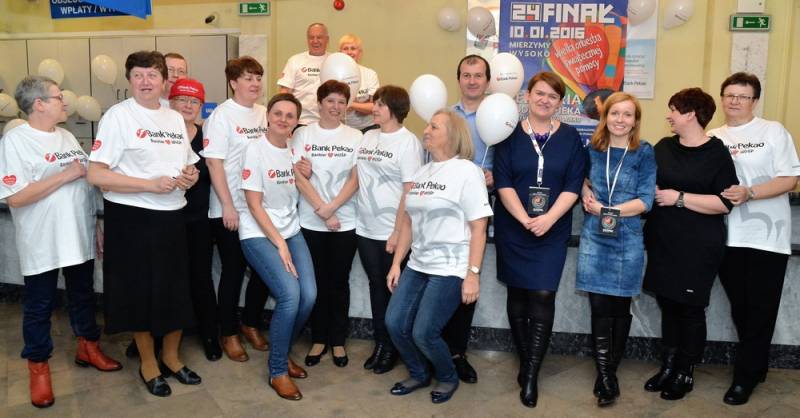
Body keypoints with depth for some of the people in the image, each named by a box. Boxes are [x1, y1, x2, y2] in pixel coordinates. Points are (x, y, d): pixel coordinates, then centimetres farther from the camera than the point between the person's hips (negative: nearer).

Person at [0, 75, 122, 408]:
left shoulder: (67, 137, 9)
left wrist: (96, 225, 13)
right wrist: (66, 175, -21)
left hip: (80, 238, 6)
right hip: (42, 244, -6)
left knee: (83, 295, 18)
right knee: (39, 306, 8)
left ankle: (88, 347, 36)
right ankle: (38, 368, 23)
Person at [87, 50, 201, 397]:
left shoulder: (175, 118, 10)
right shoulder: (118, 116, -9)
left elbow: (189, 165, 20)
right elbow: (95, 174, -15)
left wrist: (191, 176, -4)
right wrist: (151, 184, -22)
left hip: (172, 216, 5)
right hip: (132, 217, -5)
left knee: (177, 289, 11)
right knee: (141, 291, 6)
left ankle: (171, 356, 32)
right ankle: (148, 363, 26)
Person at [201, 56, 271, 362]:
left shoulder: (264, 114, 8)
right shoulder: (222, 116, -8)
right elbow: (214, 163, -12)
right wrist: (228, 206, -16)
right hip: (230, 211, -5)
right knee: (233, 272, 5)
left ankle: (250, 325, 30)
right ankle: (229, 334, 22)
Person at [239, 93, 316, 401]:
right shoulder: (256, 150, -11)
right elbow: (254, 204, -14)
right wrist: (279, 244, -16)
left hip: (291, 231, 6)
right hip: (258, 235, -6)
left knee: (309, 295, -11)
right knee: (290, 295, -22)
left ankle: (283, 353, 16)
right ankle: (277, 371, -3)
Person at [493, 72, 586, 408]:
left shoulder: (570, 137, 3)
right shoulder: (510, 134, 1)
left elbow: (573, 185, -3)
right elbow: (502, 181, -6)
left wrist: (548, 218, -17)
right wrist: (525, 219, -18)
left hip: (553, 232, 0)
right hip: (513, 229, 1)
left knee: (542, 297, -6)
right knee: (518, 294, 8)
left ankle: (531, 375, 4)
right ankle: (526, 362, 25)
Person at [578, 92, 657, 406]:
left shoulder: (644, 153, -2)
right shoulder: (592, 148, 5)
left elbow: (646, 200, -7)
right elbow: (581, 180, 21)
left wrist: (606, 209, -15)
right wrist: (585, 191, -1)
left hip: (628, 239, -1)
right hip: (594, 237, 1)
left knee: (620, 307, 8)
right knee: (599, 307, -2)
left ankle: (608, 371, 24)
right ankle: (606, 378, 8)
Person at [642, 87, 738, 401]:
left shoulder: (717, 153, -8)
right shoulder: (663, 147, 7)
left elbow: (725, 203, -15)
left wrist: (679, 198, -18)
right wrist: (651, 192, -3)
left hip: (698, 247, -5)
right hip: (662, 242, 5)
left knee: (690, 308, 5)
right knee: (667, 303, 13)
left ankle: (686, 374, 20)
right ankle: (668, 367, 26)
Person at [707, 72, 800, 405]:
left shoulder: (773, 131, -3)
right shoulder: (712, 138, 8)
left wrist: (749, 193, -21)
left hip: (767, 236, -3)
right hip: (728, 237, 4)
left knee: (760, 310, 3)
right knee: (740, 308, 12)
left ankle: (745, 376, 15)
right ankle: (756, 367, 30)